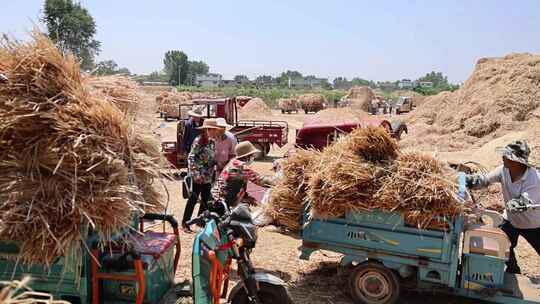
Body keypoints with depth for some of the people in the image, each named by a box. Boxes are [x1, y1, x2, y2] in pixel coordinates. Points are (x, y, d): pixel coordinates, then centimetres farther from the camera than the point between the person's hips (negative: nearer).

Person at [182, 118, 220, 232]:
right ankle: (185, 222, 8)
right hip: (198, 177, -7)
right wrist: (195, 173, -20)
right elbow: (191, 157, -16)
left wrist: (214, 171, 13)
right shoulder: (198, 141, -13)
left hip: (208, 177, 7)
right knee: (193, 198, -2)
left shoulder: (211, 142, 9)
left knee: (206, 199, 12)